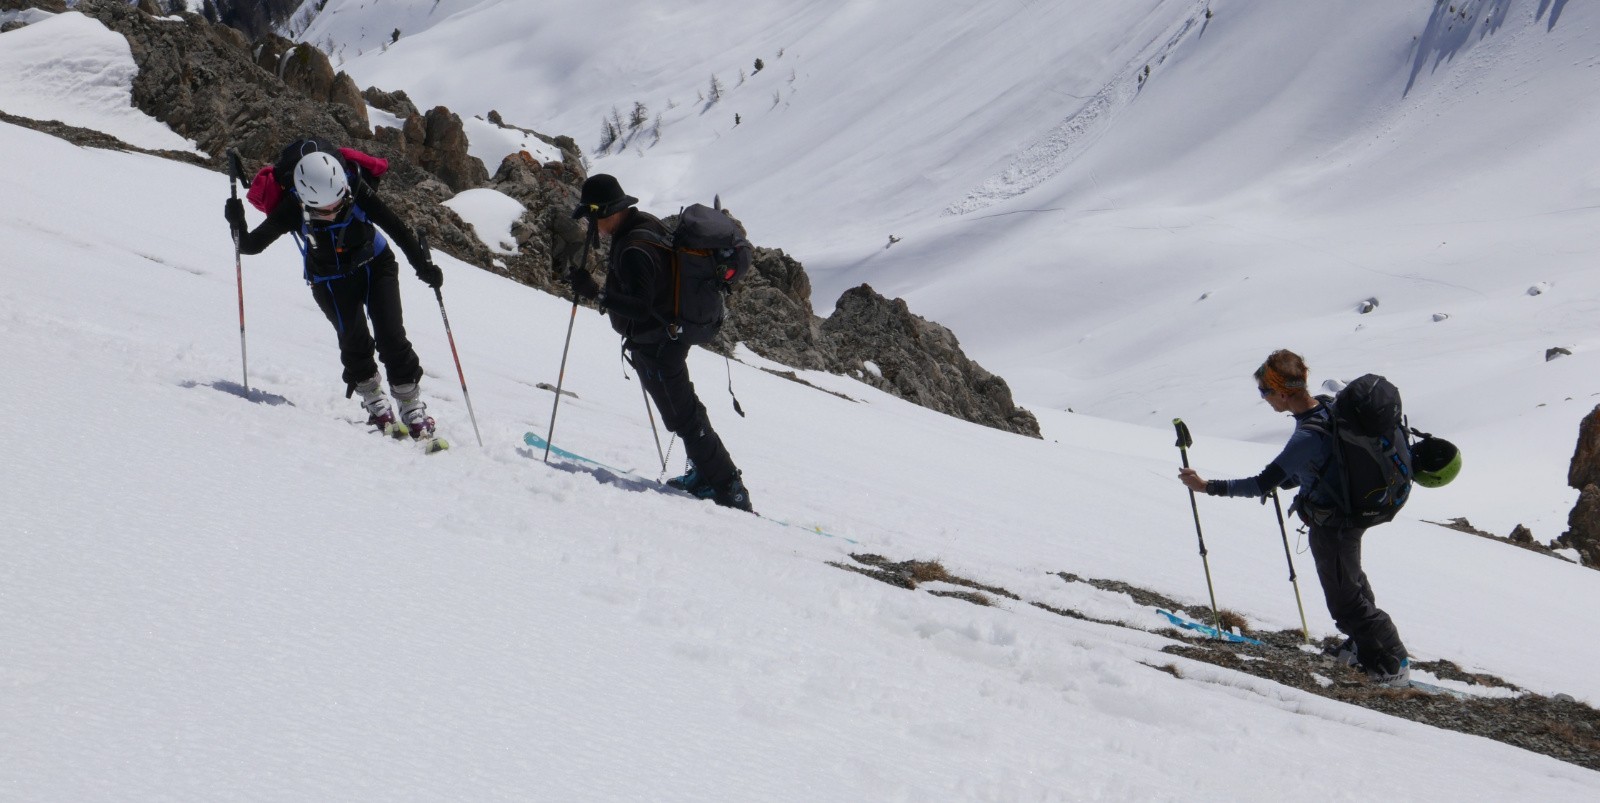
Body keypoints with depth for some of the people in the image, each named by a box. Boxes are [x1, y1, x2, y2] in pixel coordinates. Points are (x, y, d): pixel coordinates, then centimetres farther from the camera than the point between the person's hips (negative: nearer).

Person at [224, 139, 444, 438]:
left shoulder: (356, 190, -29)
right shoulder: (291, 209, -28)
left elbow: (394, 226, -15)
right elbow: (252, 245, -19)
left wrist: (422, 263, -12)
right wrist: (238, 225, -40)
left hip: (376, 265, 0)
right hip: (332, 282, 0)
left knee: (392, 338, -10)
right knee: (355, 340, -16)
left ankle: (412, 407, 4)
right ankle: (375, 403, 7)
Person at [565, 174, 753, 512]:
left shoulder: (633, 250, -29)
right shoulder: (645, 224, 1)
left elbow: (641, 308, -34)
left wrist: (595, 293, -39)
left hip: (654, 344, -10)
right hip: (669, 335, 10)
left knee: (683, 417, -3)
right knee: (682, 407, 23)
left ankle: (729, 491, 2)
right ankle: (705, 473, 35)